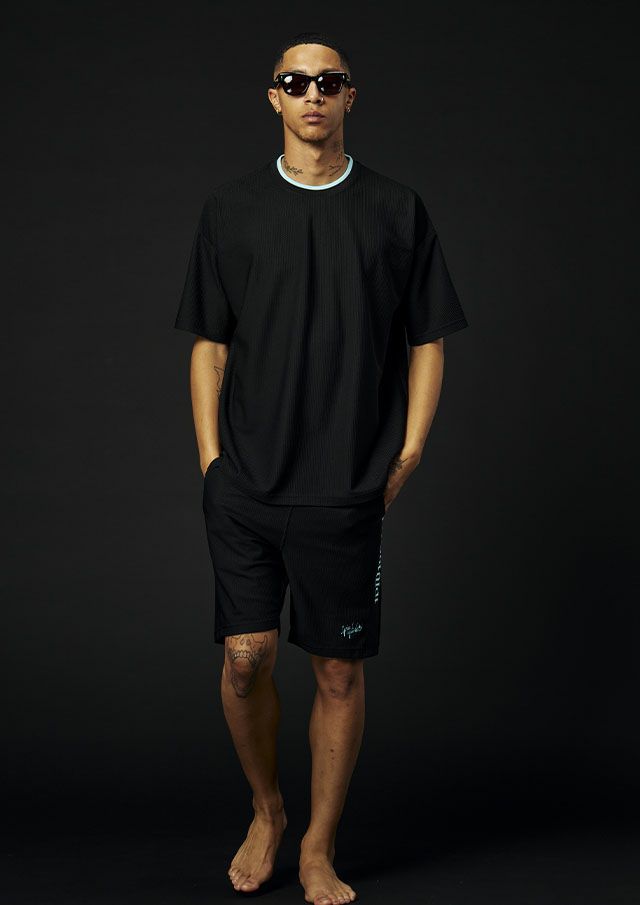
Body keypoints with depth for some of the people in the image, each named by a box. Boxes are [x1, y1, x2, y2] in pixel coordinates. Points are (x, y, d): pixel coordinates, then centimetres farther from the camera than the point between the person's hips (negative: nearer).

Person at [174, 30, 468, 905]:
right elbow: (209, 343, 9)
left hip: (349, 490, 0)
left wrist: (407, 456, 0)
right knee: (246, 656, -2)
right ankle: (265, 811, 26)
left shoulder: (397, 210, 5)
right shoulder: (231, 208, 7)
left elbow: (427, 343, 8)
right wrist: (211, 459, 2)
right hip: (244, 483, 1)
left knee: (341, 670, 4)